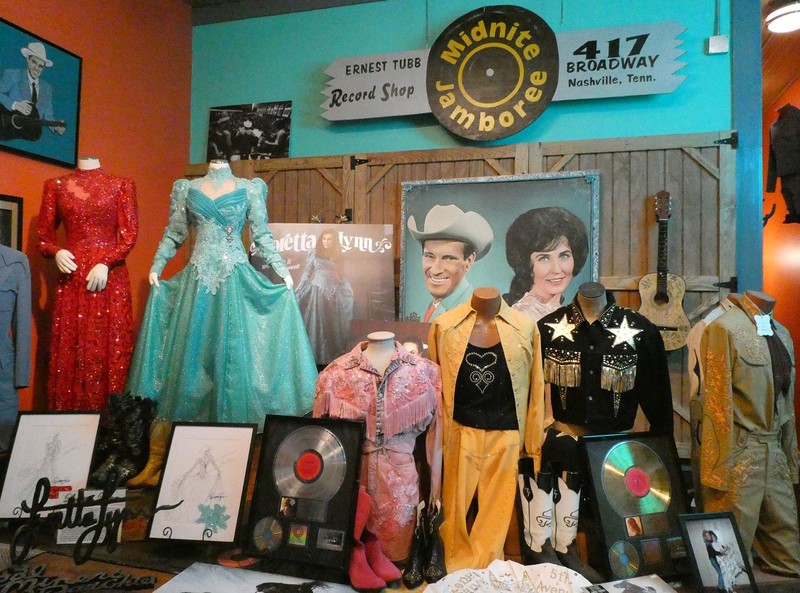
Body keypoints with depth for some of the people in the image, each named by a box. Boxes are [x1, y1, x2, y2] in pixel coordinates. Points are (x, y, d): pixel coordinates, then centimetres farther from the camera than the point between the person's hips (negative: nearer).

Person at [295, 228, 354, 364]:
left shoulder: (338, 256, 9)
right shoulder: (313, 253, 2)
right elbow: (307, 272, 4)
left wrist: (348, 288, 6)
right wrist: (298, 289, 0)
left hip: (333, 293, 2)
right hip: (317, 291, -2)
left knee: (332, 325, 5)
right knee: (316, 323, -2)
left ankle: (333, 356, 14)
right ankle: (315, 356, 5)